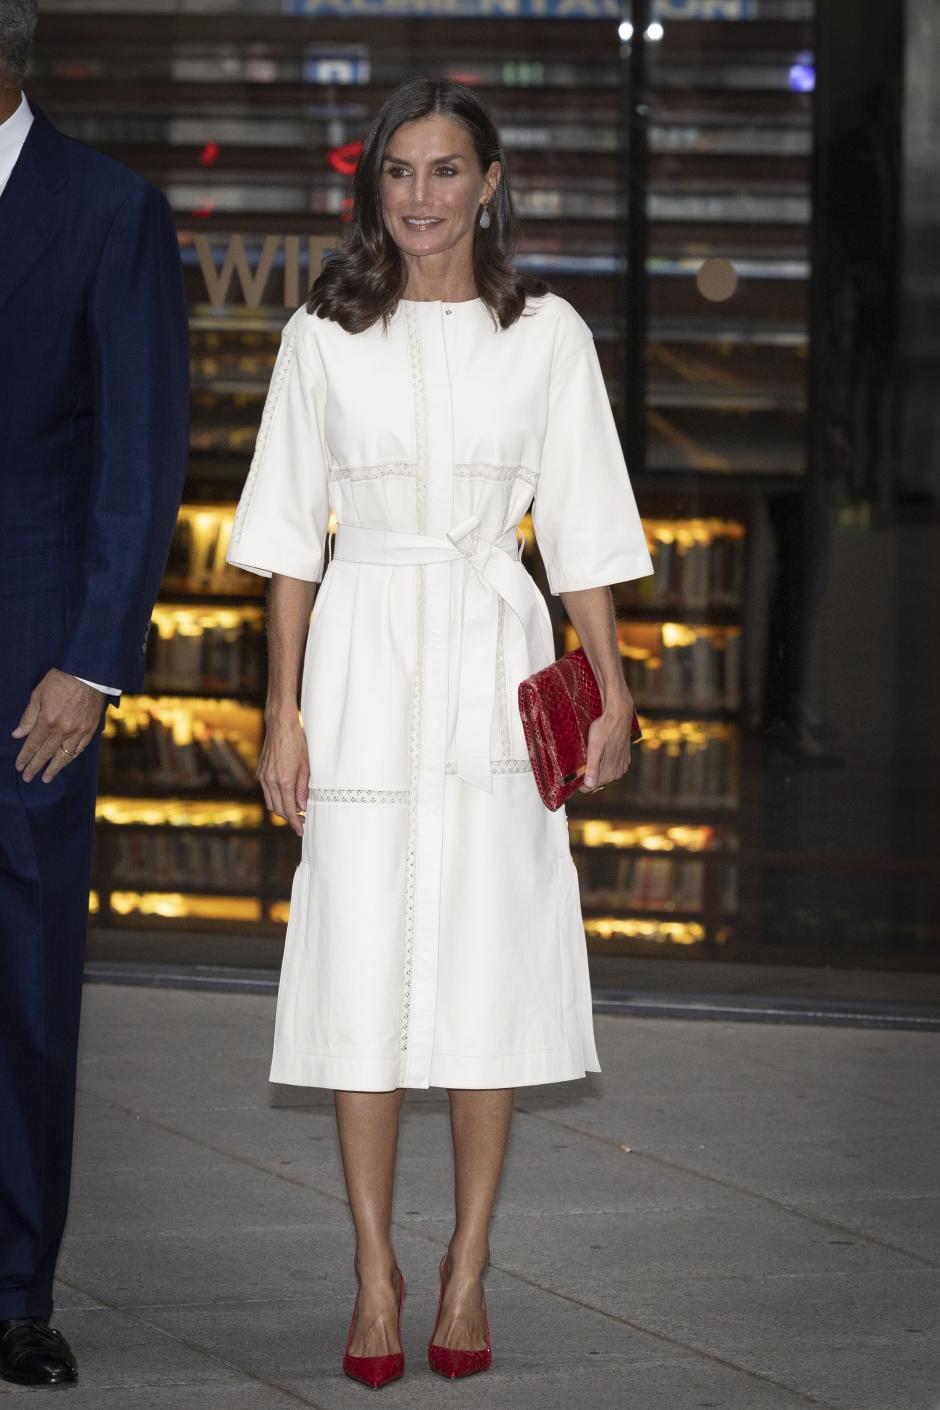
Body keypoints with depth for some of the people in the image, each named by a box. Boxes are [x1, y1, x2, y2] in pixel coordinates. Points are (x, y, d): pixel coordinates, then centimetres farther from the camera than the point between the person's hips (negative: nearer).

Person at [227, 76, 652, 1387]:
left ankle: (467, 1271, 10)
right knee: (361, 967, -2)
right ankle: (375, 1272, 7)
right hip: (362, 661, 0)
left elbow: (583, 528, 6)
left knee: (491, 967, 0)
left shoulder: (547, 334, 4)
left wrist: (612, 691, -1)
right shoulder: (325, 335, 4)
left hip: (494, 664, 0)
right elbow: (290, 535, 5)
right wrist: (283, 712, 1)